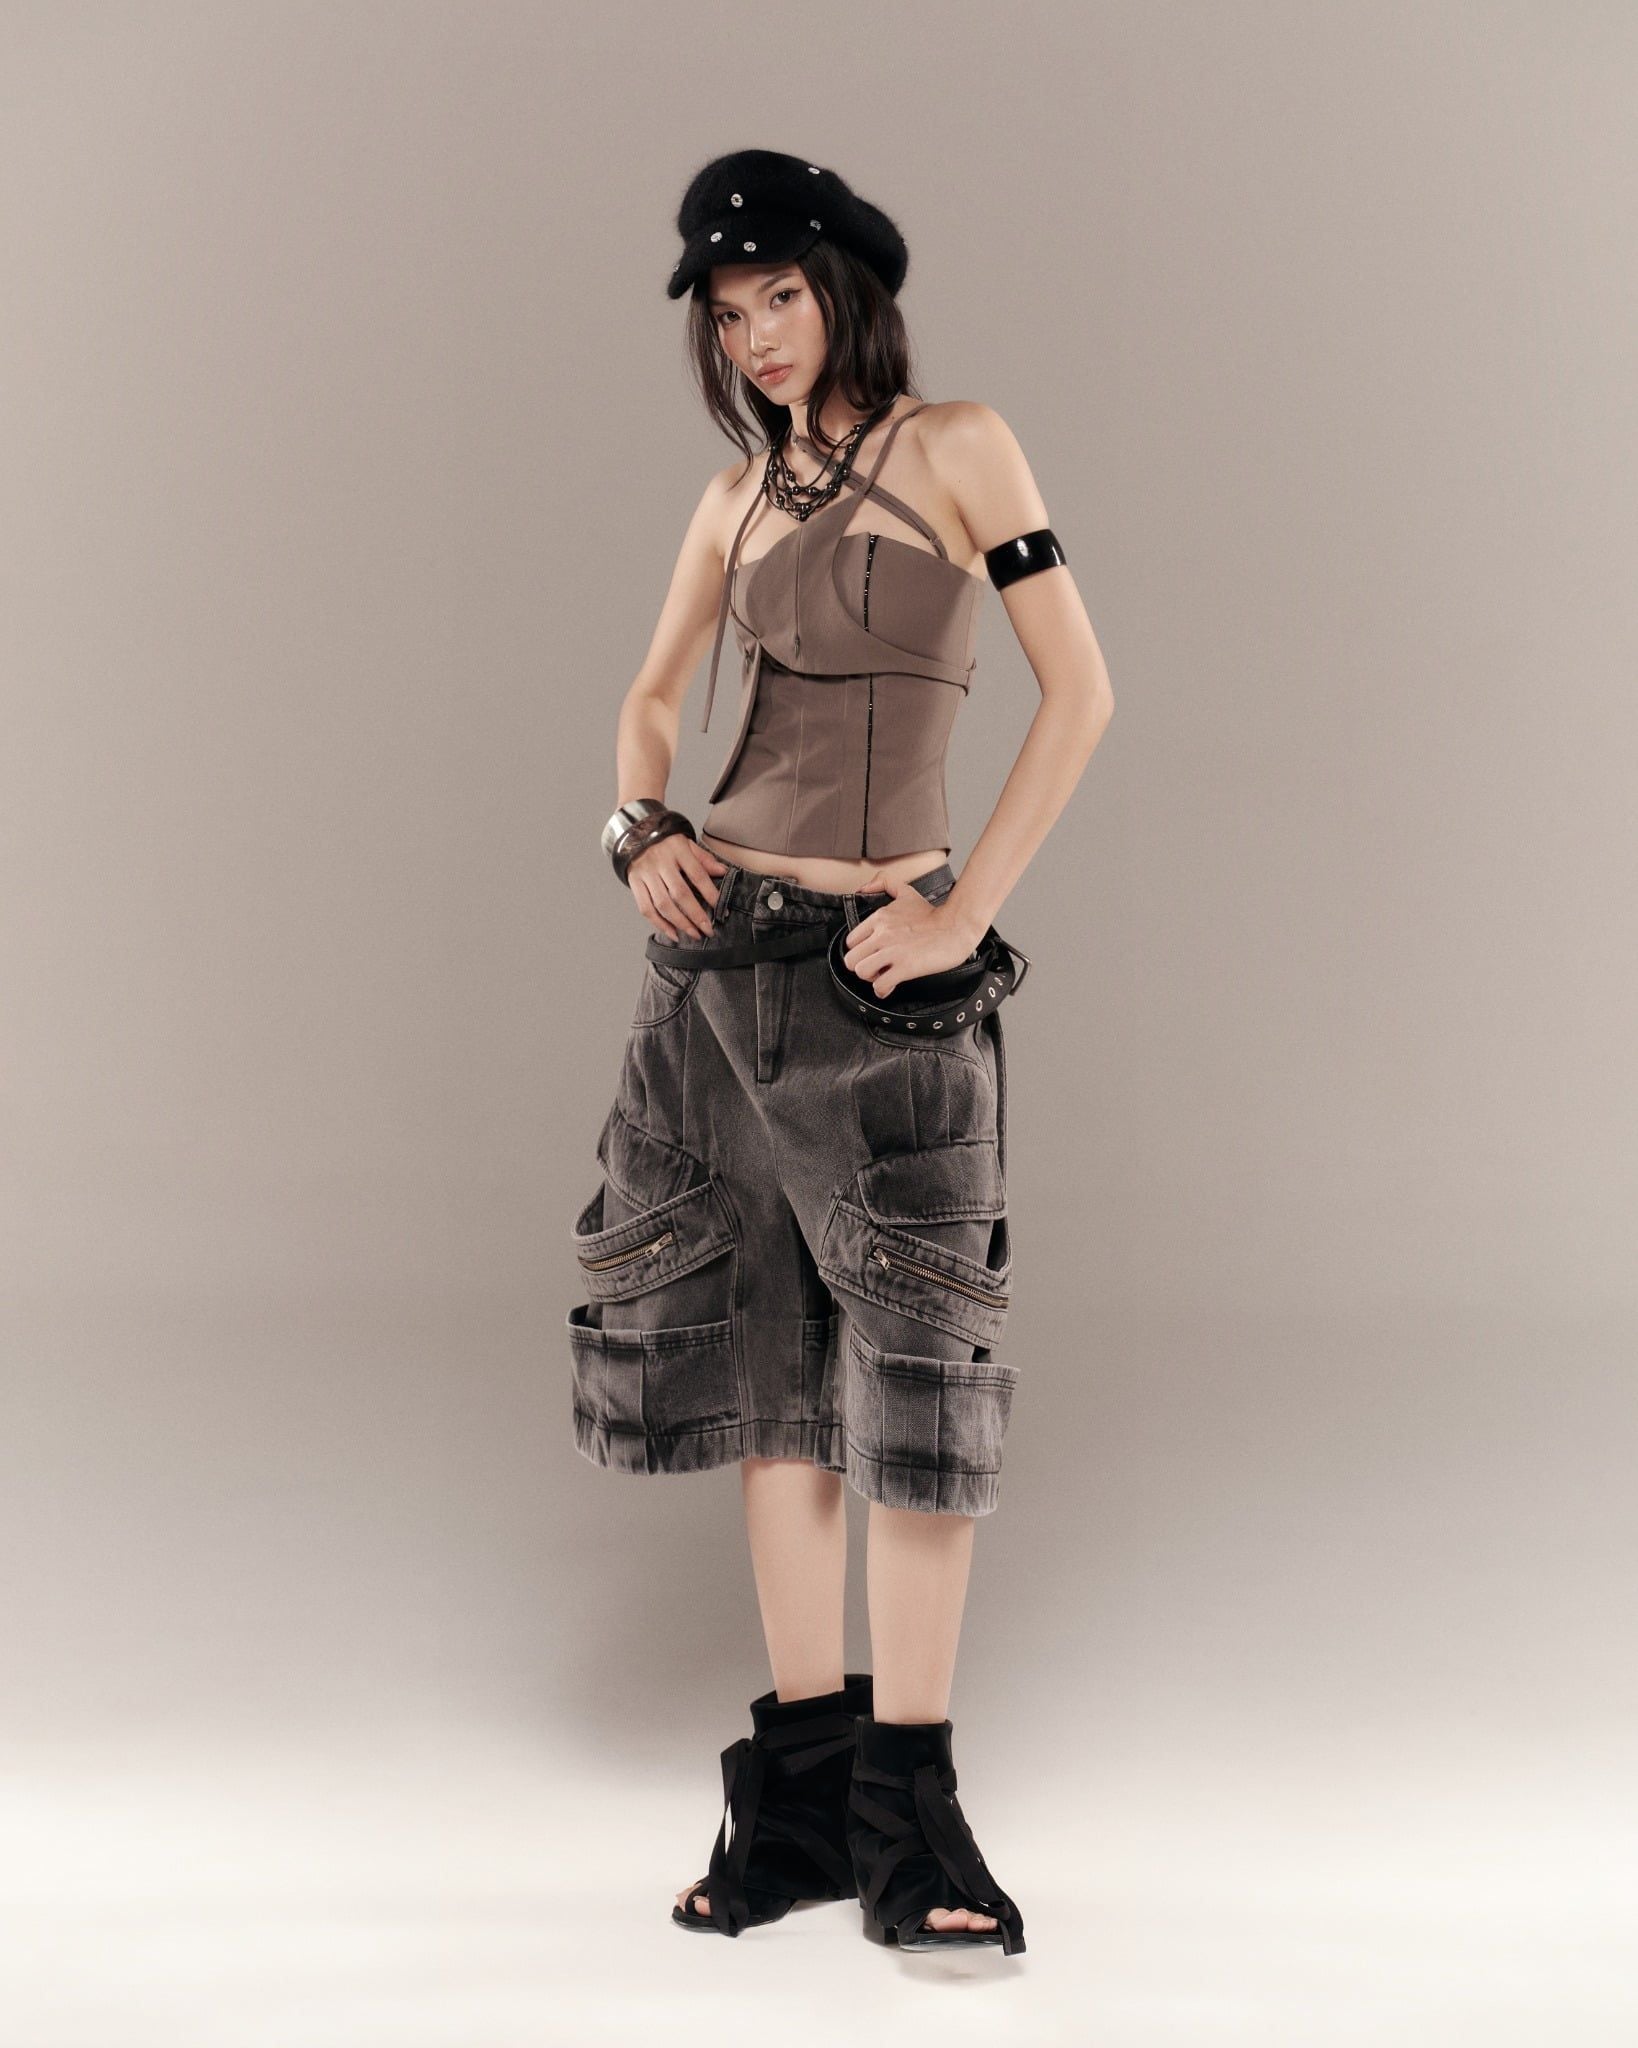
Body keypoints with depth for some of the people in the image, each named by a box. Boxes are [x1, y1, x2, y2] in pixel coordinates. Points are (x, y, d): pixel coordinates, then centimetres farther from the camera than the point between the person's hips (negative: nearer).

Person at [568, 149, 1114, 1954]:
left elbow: (1078, 687, -6)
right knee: (765, 1355, 6)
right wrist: (641, 830, 2)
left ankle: (908, 1810, 2)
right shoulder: (739, 496, 12)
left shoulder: (955, 448, -1)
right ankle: (804, 1789, 13)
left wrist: (968, 912, -11)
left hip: (878, 973, -5)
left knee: (912, 1369, -6)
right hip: (720, 951, 5)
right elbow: (654, 694, 22)